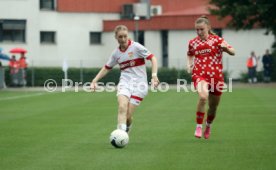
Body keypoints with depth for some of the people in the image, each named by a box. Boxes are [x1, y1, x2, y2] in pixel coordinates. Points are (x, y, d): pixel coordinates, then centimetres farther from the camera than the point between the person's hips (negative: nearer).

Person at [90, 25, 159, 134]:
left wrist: (154, 75, -19)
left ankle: (127, 129, 23)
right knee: (122, 107, -27)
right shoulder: (116, 53, 9)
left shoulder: (136, 47, -5)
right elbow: (107, 68, 22)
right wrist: (94, 81, 13)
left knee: (128, 116, -10)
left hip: (139, 84, -3)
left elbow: (152, 58, -6)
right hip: (124, 83, 3)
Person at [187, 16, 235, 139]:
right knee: (203, 96, -32)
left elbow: (232, 52, -4)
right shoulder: (193, 43, 7)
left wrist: (226, 48, -26)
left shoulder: (217, 40, 0)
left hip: (216, 76, 1)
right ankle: (198, 126, -20)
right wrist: (189, 64, 9)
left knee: (213, 107, 11)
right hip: (199, 75, -1)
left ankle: (208, 126, 43)